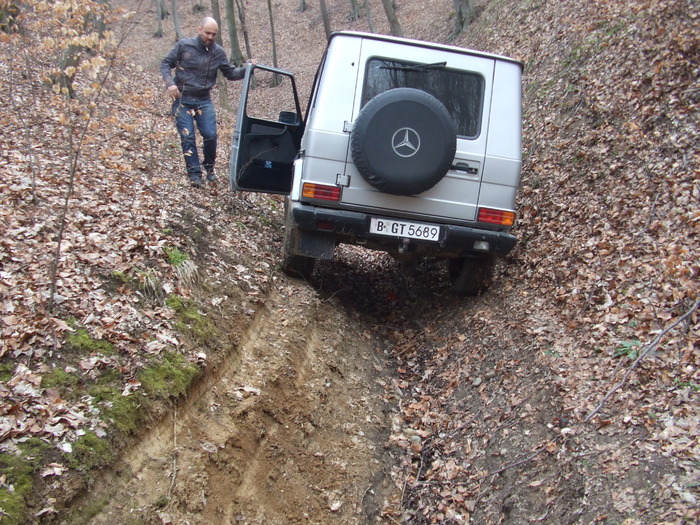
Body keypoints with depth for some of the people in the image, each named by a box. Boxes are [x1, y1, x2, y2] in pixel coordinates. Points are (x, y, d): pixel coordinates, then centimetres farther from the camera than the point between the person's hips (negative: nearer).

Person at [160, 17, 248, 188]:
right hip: (182, 99, -2)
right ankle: (194, 173, 4)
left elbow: (230, 73, 6)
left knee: (210, 135, -8)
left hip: (204, 100, 2)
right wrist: (170, 83, -16)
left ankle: (209, 167, 16)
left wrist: (245, 70, -12)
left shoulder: (218, 52, 3)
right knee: (188, 138, -5)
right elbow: (166, 64, 0)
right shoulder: (184, 45, -5)